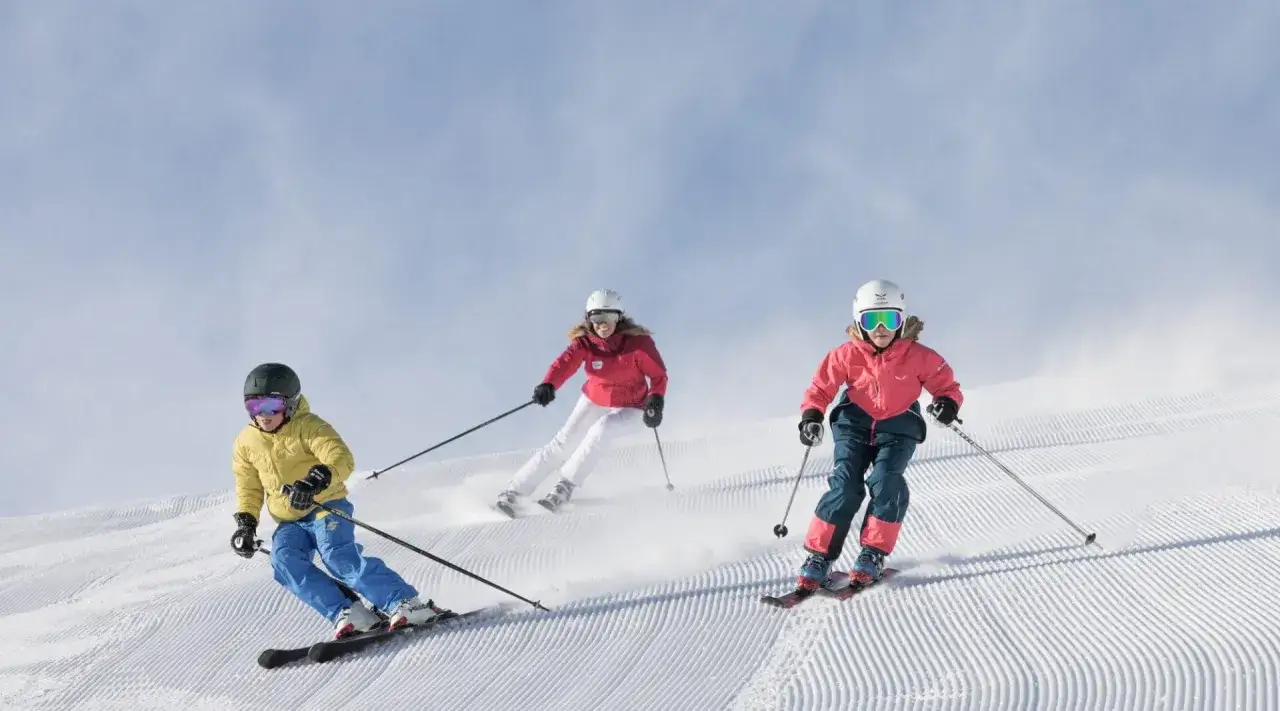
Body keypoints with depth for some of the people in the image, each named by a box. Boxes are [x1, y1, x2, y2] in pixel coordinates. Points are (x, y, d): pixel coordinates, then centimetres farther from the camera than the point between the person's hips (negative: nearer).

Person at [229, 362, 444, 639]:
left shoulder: (307, 427, -12)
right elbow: (249, 489, 19)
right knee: (285, 562, -25)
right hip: (290, 522, 5)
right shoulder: (246, 443, 5)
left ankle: (405, 603, -34)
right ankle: (347, 613, -29)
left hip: (327, 506, -5)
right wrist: (245, 522, 4)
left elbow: (341, 458, -27)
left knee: (338, 555, -31)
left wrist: (317, 480, -45)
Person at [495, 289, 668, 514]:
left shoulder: (638, 342, -24)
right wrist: (548, 385, -56)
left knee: (598, 430, -29)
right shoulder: (585, 342, -20)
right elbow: (565, 363, -36)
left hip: (628, 406, -2)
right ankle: (515, 490, 1)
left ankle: (566, 486, -16)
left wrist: (656, 400, -35)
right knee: (562, 441, -6)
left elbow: (658, 375, -17)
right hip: (594, 400, 2)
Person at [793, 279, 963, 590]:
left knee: (886, 481, -24)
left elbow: (947, 386, -4)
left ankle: (873, 553, -13)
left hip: (898, 428, 0)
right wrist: (811, 416, -18)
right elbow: (820, 388, -1)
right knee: (845, 486, -16)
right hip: (855, 424, 1)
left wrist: (947, 403, -27)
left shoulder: (920, 357, -14)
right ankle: (819, 555, -11)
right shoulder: (847, 355, -11)